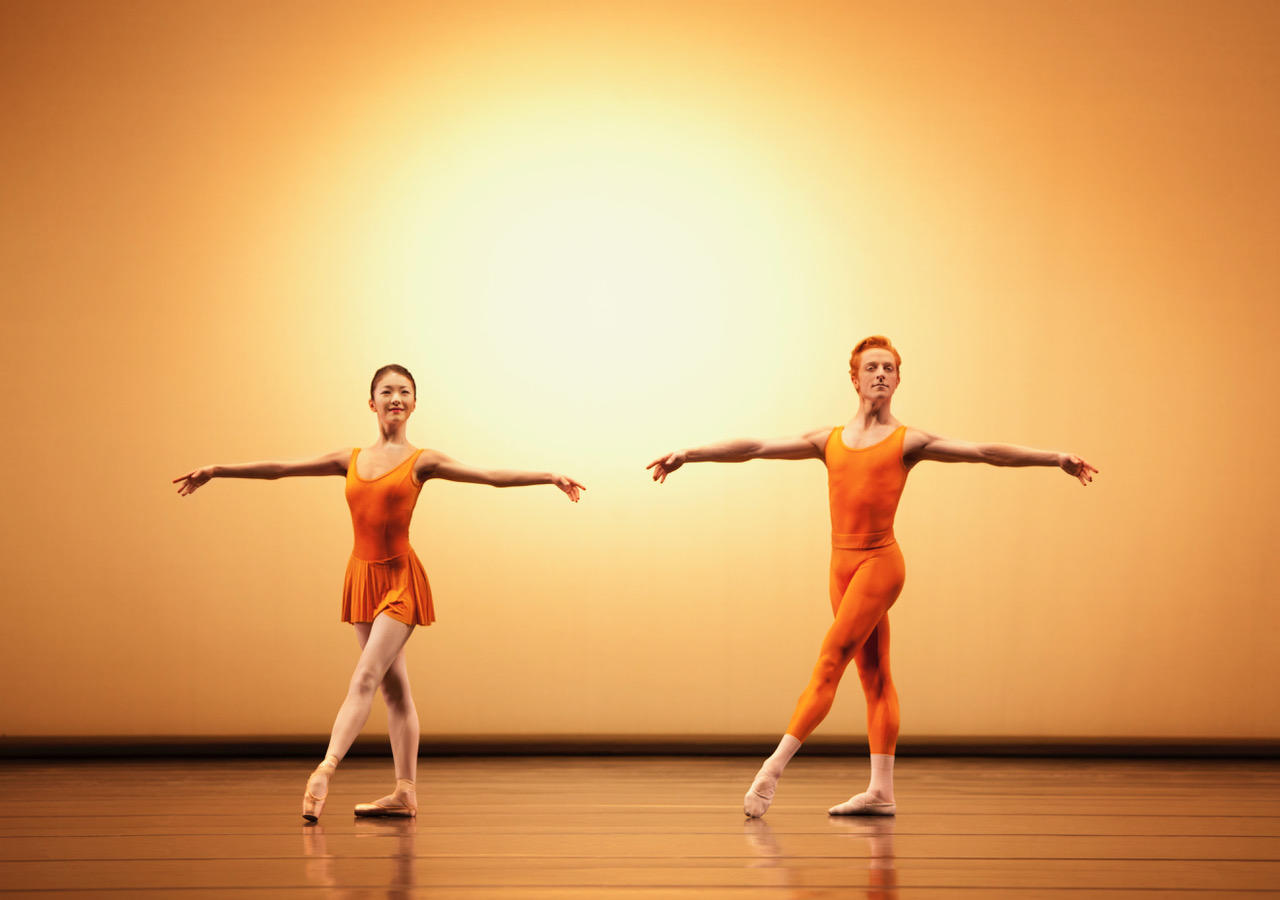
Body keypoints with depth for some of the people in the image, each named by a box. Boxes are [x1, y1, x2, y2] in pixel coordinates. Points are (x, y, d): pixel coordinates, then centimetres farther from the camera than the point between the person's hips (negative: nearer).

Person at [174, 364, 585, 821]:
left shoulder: (421, 461, -1)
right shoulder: (351, 460, 10)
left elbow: (493, 476, -7)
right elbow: (278, 469, 13)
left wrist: (550, 477, -17)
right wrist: (217, 471, 13)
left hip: (401, 578, -5)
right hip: (362, 576, 5)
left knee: (365, 677, -16)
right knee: (393, 688, 7)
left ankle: (325, 770, -25)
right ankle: (404, 793, 9)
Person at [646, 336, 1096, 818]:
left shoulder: (908, 441, 1)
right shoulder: (829, 440, 12)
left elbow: (985, 452, -6)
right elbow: (754, 448, 10)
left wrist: (1055, 458, -14)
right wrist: (687, 454, 7)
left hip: (879, 561, -5)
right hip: (842, 563, 5)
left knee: (828, 665, -11)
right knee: (873, 676, 7)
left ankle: (773, 768, -11)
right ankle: (881, 792, 8)